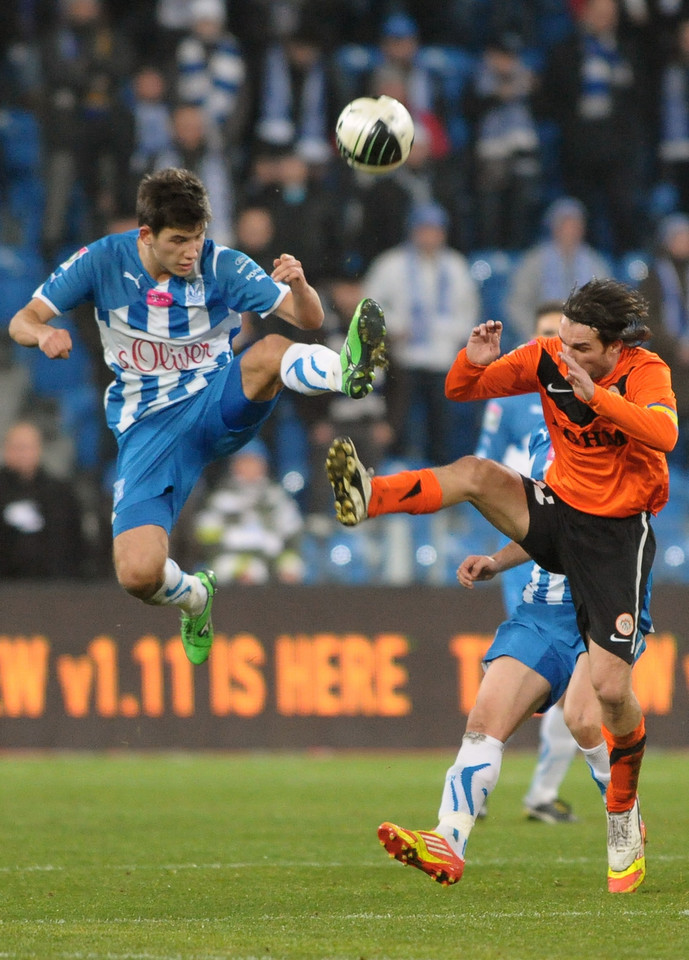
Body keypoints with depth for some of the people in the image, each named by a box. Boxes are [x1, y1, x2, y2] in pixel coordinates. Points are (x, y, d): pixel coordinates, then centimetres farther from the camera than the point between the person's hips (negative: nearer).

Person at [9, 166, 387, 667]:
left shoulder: (221, 265, -7)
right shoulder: (103, 261, -6)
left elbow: (309, 318, -10)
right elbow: (22, 322, -1)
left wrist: (298, 285, -33)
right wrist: (44, 334, -26)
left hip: (221, 404, 0)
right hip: (148, 429, 0)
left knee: (270, 351, -34)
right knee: (138, 574, -18)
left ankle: (348, 372, -65)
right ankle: (194, 596, 16)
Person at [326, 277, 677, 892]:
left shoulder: (645, 372, -17)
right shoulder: (548, 359, -5)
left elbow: (664, 433, -38)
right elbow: (460, 391, 2)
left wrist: (596, 396, -46)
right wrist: (475, 360, -20)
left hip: (617, 535, -4)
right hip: (556, 511, 4)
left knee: (611, 686, -10)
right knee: (476, 473, -23)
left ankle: (624, 824, 10)